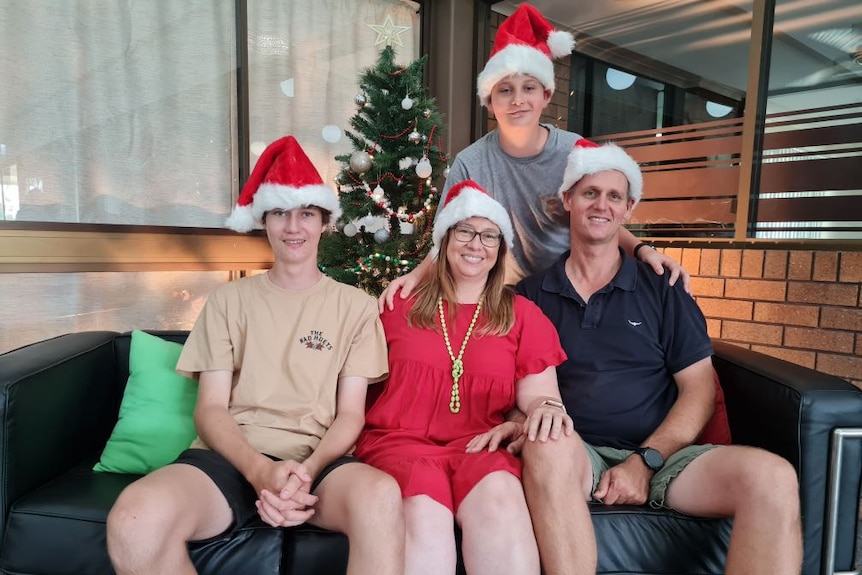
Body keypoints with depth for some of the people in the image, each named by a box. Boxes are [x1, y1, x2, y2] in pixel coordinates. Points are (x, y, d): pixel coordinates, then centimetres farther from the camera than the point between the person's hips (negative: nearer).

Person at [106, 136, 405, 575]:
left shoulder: (354, 306, 10)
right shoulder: (229, 301, 13)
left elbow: (350, 413, 5)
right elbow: (210, 408, 6)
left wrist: (307, 470, -15)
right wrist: (260, 470, -14)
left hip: (318, 459, -2)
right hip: (232, 457, 2)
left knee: (382, 497, -35)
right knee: (135, 520, -29)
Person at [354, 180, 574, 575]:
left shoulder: (522, 314, 14)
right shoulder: (401, 304, 13)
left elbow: (536, 392, 6)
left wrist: (546, 407, -16)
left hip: (480, 445, 1)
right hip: (401, 439, 0)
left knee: (499, 497, -34)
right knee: (423, 513, -33)